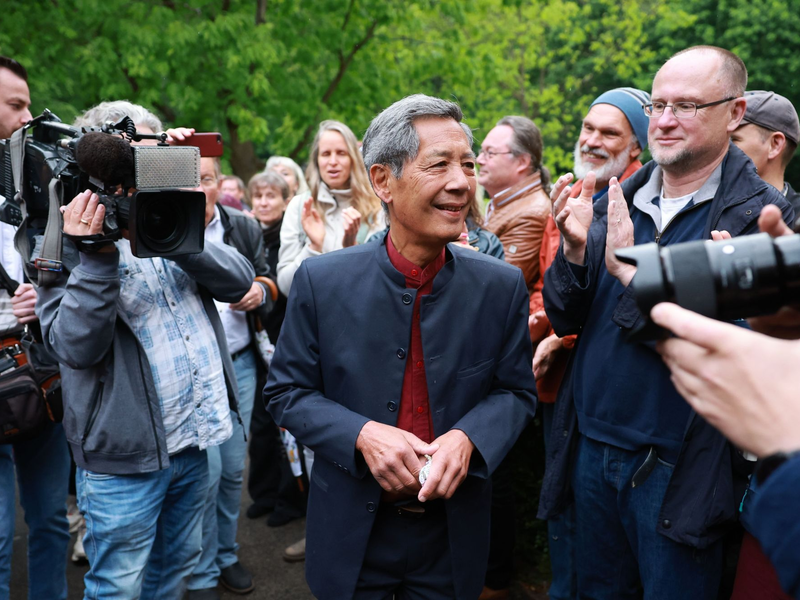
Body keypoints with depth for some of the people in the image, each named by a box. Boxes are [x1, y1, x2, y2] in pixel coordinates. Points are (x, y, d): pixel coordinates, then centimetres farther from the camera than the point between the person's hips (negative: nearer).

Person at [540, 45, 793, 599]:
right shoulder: (613, 203, 3)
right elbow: (565, 321, 4)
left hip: (677, 469, -4)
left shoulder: (764, 215, -12)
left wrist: (632, 270, -23)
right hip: (591, 447, 5)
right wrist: (575, 251, -15)